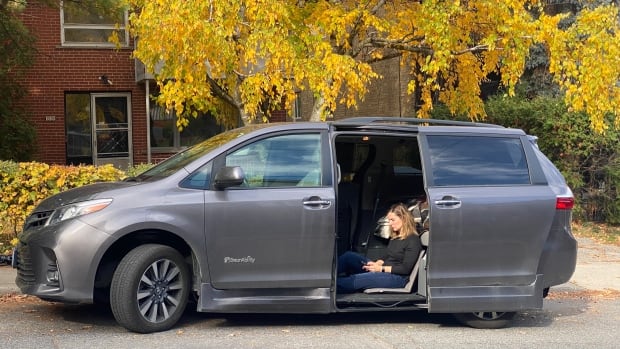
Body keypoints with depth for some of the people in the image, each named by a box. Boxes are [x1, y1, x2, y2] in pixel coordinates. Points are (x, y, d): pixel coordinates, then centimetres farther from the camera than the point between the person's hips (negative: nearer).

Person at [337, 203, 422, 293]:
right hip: (383, 271, 9)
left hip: (398, 277, -9)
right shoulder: (394, 237, 17)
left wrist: (381, 268, -16)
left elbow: (406, 269, -16)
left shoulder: (413, 240, -10)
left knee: (356, 280, -28)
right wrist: (377, 264, -3)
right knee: (349, 256, -8)